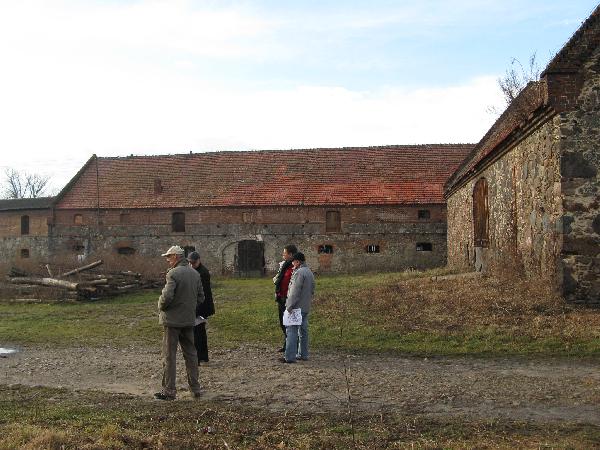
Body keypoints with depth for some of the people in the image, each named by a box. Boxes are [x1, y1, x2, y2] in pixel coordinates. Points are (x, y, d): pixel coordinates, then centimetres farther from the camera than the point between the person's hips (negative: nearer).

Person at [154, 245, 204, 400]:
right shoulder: (195, 274, 7)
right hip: (189, 319, 7)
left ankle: (169, 390, 6)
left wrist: (161, 306, -4)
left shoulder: (173, 273, -16)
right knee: (190, 354, 14)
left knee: (169, 356, 2)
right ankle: (195, 388, 19)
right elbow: (201, 297, 11)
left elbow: (167, 296, -23)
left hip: (172, 319, -7)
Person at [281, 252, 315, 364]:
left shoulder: (299, 272, -15)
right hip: (306, 308, 10)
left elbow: (295, 292, -20)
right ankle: (303, 355, 19)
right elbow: (312, 291, 20)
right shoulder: (310, 272, 16)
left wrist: (290, 306, -17)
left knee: (291, 331, -6)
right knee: (303, 331, 13)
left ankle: (290, 357, -6)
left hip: (297, 307, -10)